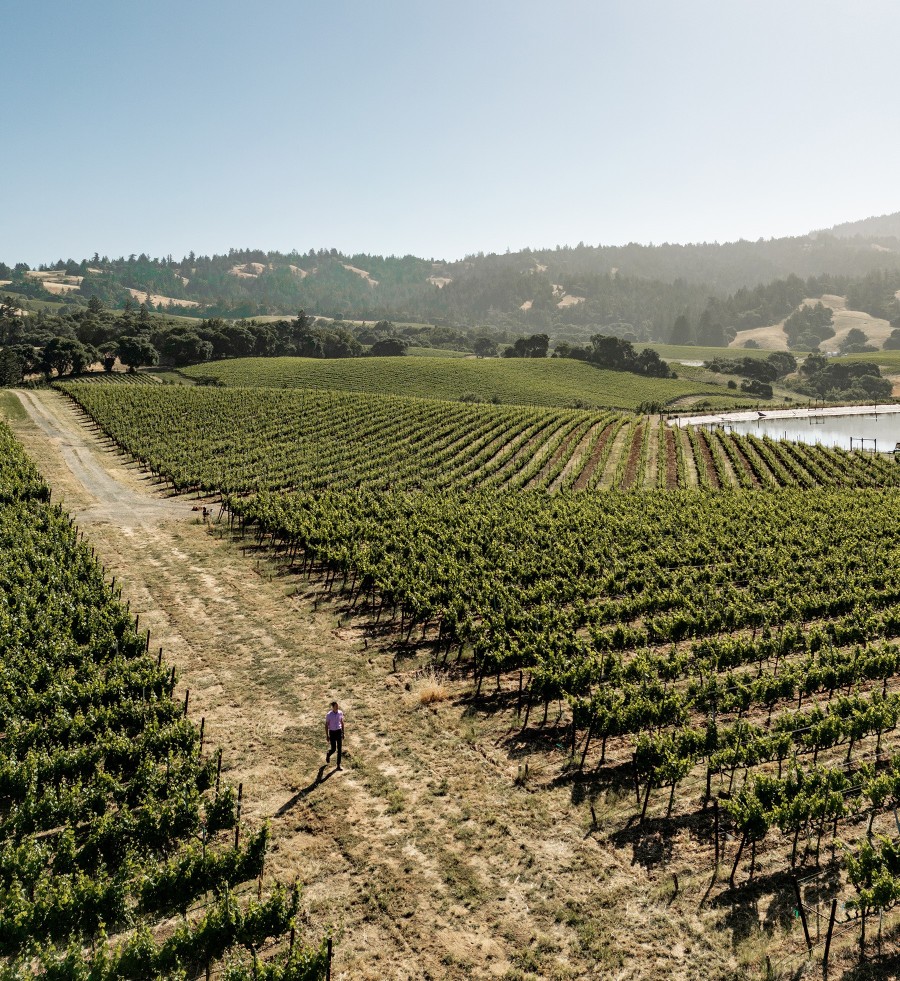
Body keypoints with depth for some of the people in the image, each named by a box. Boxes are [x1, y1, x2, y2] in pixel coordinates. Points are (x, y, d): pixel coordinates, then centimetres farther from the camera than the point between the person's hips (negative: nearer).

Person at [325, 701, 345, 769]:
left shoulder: (340, 713, -6)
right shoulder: (329, 715, -18)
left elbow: (342, 723, 6)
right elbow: (326, 725, -9)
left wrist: (343, 733, 9)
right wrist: (327, 736, -8)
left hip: (339, 731, 3)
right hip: (332, 732, -3)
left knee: (339, 749, 3)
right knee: (333, 749, 3)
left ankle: (338, 765, 12)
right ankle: (328, 754, 40)